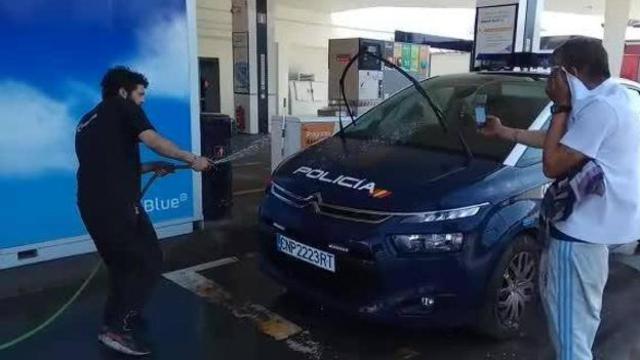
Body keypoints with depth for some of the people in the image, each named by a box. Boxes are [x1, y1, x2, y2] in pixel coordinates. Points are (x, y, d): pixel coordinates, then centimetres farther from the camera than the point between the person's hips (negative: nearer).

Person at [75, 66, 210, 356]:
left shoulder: (87, 122, 26)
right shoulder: (122, 107, 3)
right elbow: (153, 141, -14)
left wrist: (150, 167, 25)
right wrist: (192, 159, -7)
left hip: (90, 205, 8)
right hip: (116, 204, -8)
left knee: (120, 264, 21)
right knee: (149, 263, 0)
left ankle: (116, 320, 29)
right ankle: (117, 329, -1)